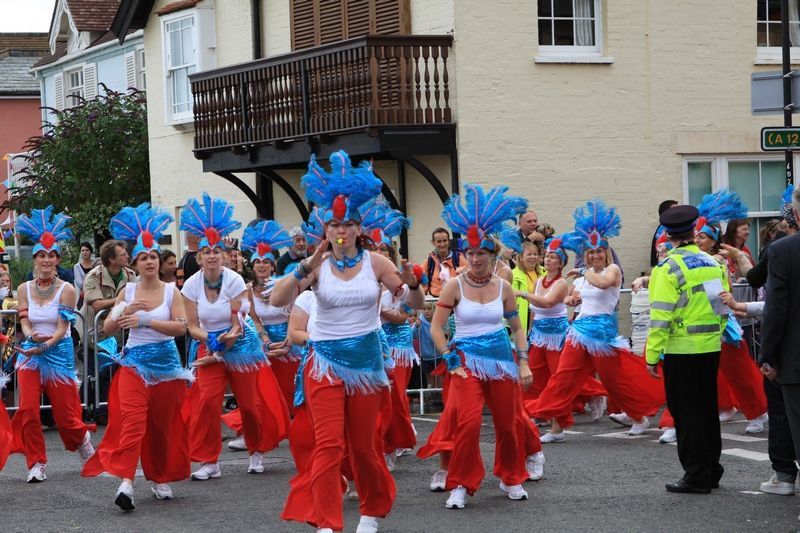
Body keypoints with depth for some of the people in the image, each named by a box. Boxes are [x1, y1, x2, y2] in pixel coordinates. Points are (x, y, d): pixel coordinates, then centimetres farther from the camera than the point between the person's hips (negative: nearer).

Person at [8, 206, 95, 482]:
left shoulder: (66, 290, -7)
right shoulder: (24, 289, 4)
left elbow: (62, 329, -11)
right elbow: (24, 322, 0)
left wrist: (43, 346, -25)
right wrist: (32, 336, -23)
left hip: (59, 352, -3)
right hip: (30, 352, 3)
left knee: (65, 413, 2)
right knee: (28, 409, -10)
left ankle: (85, 446, 32)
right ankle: (37, 464, 0)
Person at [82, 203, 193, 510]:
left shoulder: (171, 291, 1)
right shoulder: (128, 291, 6)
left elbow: (181, 326, -13)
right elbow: (107, 328, 6)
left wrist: (145, 320, -22)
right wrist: (124, 313, -14)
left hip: (165, 362, 0)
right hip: (134, 362, 0)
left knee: (163, 424, 8)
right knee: (133, 419, -16)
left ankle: (161, 479, 23)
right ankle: (126, 482, -26)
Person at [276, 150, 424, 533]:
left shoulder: (375, 262, -3)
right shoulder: (317, 266, -4)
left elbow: (416, 304, -3)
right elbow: (277, 299, -16)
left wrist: (412, 285, -25)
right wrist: (307, 267, -25)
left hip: (366, 358, 1)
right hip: (326, 360, -1)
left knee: (363, 444, 11)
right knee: (329, 444, -11)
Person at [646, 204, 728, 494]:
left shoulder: (669, 268, -13)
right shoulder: (714, 263, 6)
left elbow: (660, 316, -16)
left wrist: (652, 356, -11)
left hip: (681, 350, -6)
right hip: (711, 349, 6)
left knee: (686, 413, 1)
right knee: (707, 409, 16)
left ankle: (696, 477, 2)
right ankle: (711, 470, 24)